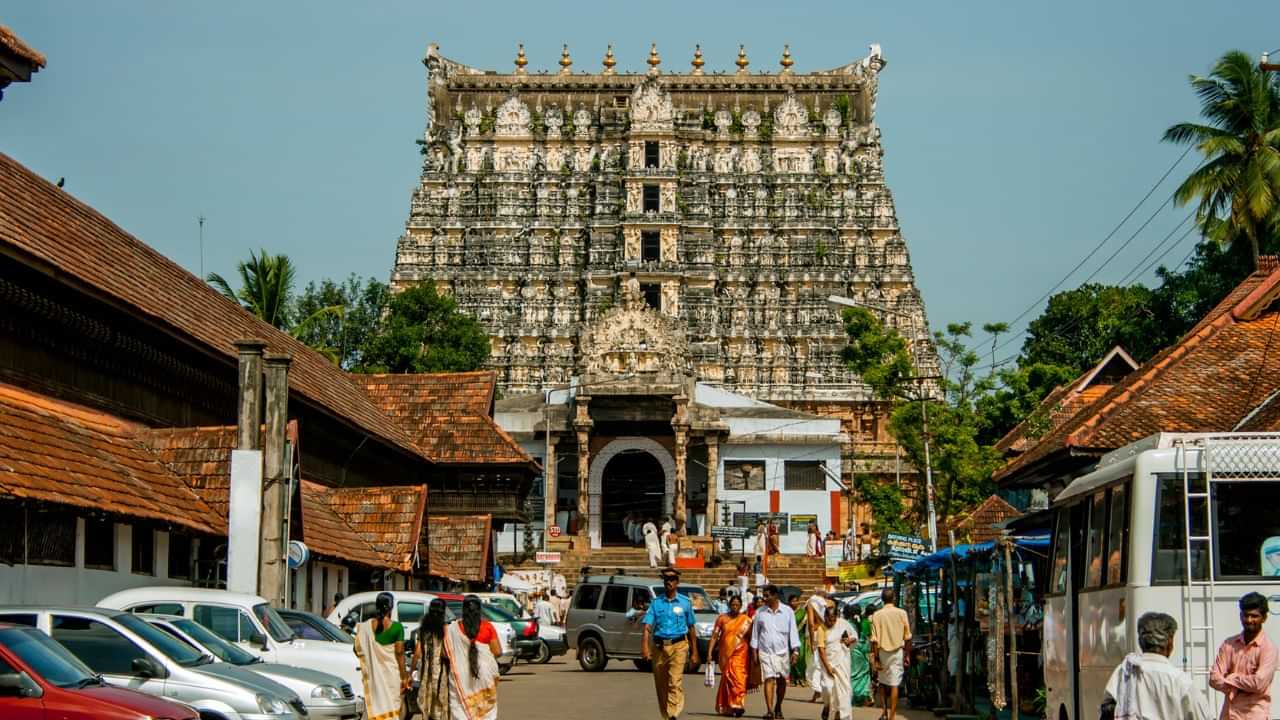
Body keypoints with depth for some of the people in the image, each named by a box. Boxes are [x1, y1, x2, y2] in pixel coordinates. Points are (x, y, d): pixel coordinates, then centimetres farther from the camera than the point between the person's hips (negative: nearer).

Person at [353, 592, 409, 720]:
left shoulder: (365, 627, -2)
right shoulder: (397, 627, -9)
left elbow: (358, 651, 4)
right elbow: (399, 654, -10)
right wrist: (404, 677, -6)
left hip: (373, 676, 2)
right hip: (392, 675, -2)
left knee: (376, 709, 8)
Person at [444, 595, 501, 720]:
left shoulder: (453, 628, -4)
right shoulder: (488, 627, -3)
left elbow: (446, 653, -3)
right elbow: (497, 652, -5)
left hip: (460, 676, 0)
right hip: (485, 675, 1)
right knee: (486, 710, 9)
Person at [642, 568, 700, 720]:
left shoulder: (685, 602, 6)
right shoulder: (656, 603, 6)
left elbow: (691, 629, 13)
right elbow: (647, 626, -4)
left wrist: (694, 652, 11)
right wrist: (645, 647, -20)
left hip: (678, 646, -2)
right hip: (659, 647, 2)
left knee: (675, 681, -18)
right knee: (661, 685, 8)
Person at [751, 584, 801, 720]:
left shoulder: (787, 612, 1)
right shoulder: (760, 612, 3)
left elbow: (793, 632, 1)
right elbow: (755, 633, 9)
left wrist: (795, 650, -7)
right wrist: (754, 652, 4)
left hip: (782, 651, 1)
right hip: (765, 652, -1)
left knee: (781, 681, 9)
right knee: (769, 680, -11)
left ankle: (778, 707, 28)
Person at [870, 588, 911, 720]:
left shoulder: (877, 615, -6)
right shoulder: (902, 613, -6)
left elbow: (875, 639, -7)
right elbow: (907, 637, -3)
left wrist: (875, 658, -3)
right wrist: (907, 655, 6)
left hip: (882, 651, 1)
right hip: (897, 651, -1)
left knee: (882, 683, 18)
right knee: (894, 684, 0)